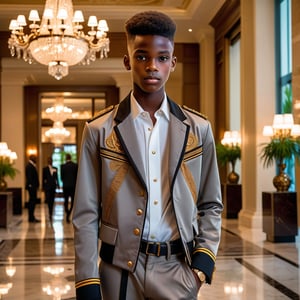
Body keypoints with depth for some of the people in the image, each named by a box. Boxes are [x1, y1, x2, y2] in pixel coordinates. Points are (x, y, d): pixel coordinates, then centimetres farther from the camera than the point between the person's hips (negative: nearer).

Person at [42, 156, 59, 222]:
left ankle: (50, 214, 13)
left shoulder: (55, 169, 9)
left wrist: (57, 184, -1)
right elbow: (43, 178, 1)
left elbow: (56, 177, 11)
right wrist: (43, 187, -1)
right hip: (47, 186, -3)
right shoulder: (45, 169, 0)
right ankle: (50, 215, -8)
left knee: (52, 201, 6)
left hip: (53, 186, 3)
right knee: (48, 200, -10)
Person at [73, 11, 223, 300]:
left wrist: (202, 263, -5)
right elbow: (86, 215, -3)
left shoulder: (198, 129, 1)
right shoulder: (99, 131, -3)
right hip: (119, 270, 0)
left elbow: (211, 205, 7)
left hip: (178, 270, 1)